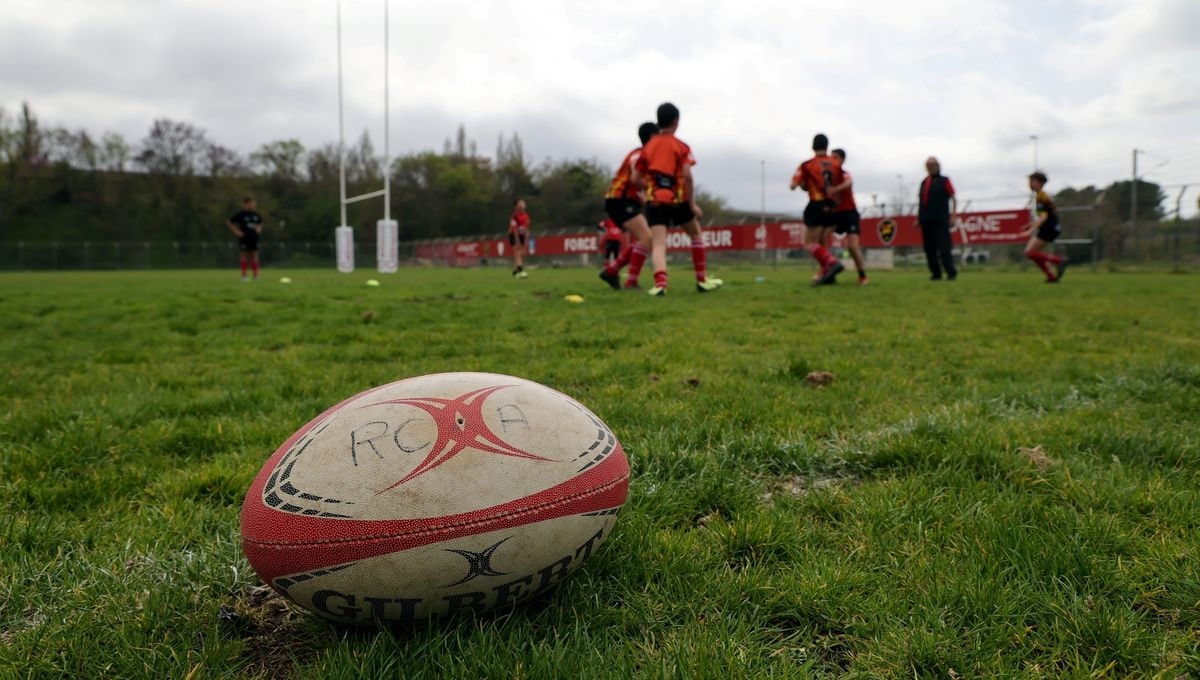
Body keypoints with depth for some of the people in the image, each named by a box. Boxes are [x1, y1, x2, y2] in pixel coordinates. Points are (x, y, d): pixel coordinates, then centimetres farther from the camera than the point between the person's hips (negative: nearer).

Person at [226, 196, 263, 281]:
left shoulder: (256, 214, 9)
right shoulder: (240, 214, -7)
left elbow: (260, 223, 28)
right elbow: (228, 222, -3)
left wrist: (259, 228, 7)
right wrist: (236, 231, -8)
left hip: (254, 237, 5)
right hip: (244, 238, -5)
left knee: (254, 255, 4)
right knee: (245, 255, 0)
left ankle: (256, 275, 7)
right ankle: (244, 275, 7)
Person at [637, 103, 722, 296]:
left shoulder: (648, 146, 9)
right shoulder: (681, 146, -1)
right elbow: (687, 176, -12)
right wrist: (692, 204, -8)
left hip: (655, 202, 2)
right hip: (678, 200, -2)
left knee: (658, 245, -7)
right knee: (696, 234, 20)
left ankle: (660, 283, -32)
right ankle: (702, 281, 20)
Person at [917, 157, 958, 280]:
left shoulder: (944, 181, 4)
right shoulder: (924, 182, 18)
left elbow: (954, 199, 2)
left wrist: (953, 216, -7)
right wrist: (918, 218, 15)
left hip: (940, 220, -5)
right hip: (926, 221, 5)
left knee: (943, 248, -11)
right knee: (929, 249, 5)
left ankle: (951, 272, -7)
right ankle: (936, 274, 11)